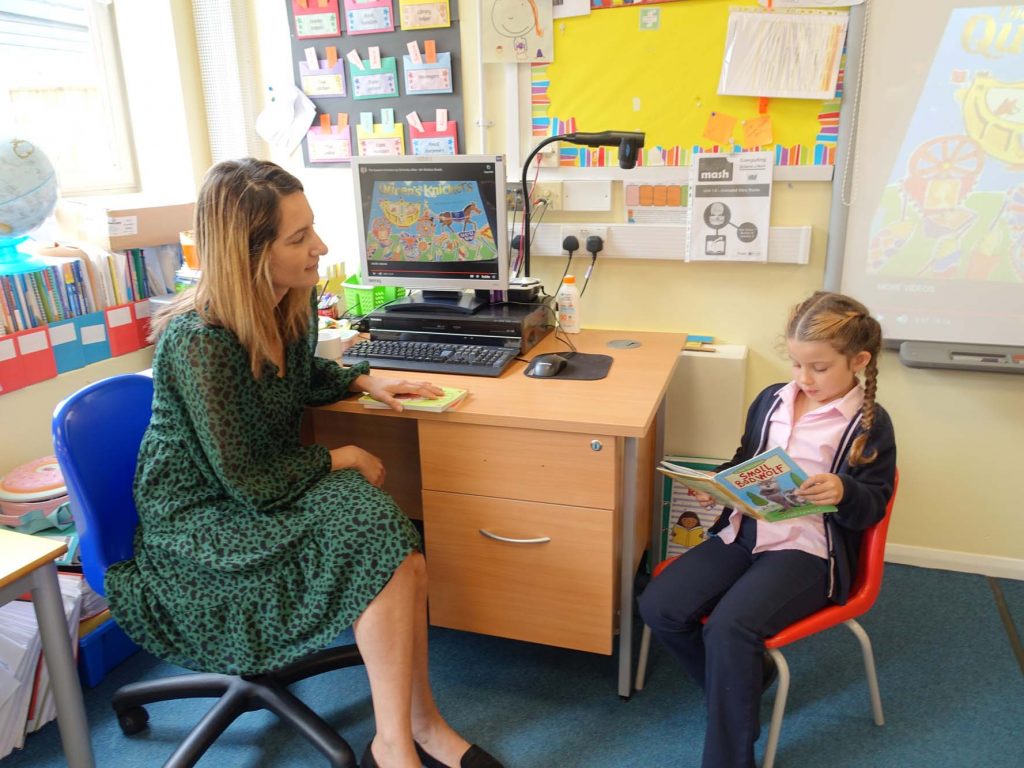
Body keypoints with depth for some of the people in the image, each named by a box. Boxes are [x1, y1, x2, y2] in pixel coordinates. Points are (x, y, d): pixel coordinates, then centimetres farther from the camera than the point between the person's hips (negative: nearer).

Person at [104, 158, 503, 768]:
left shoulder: (291, 302, -3)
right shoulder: (198, 342, -27)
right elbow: (249, 481, -22)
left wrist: (364, 381, 5)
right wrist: (341, 459, -12)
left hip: (268, 486, 7)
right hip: (201, 521, -7)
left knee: (398, 563, -19)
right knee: (389, 555, -24)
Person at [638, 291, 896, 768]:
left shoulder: (870, 424, -2)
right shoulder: (771, 400, 12)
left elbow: (872, 507, -2)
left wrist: (843, 492, -24)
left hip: (808, 550, -6)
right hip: (744, 531, 6)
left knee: (728, 627, -29)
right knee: (659, 606, -11)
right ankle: (744, 682, 15)